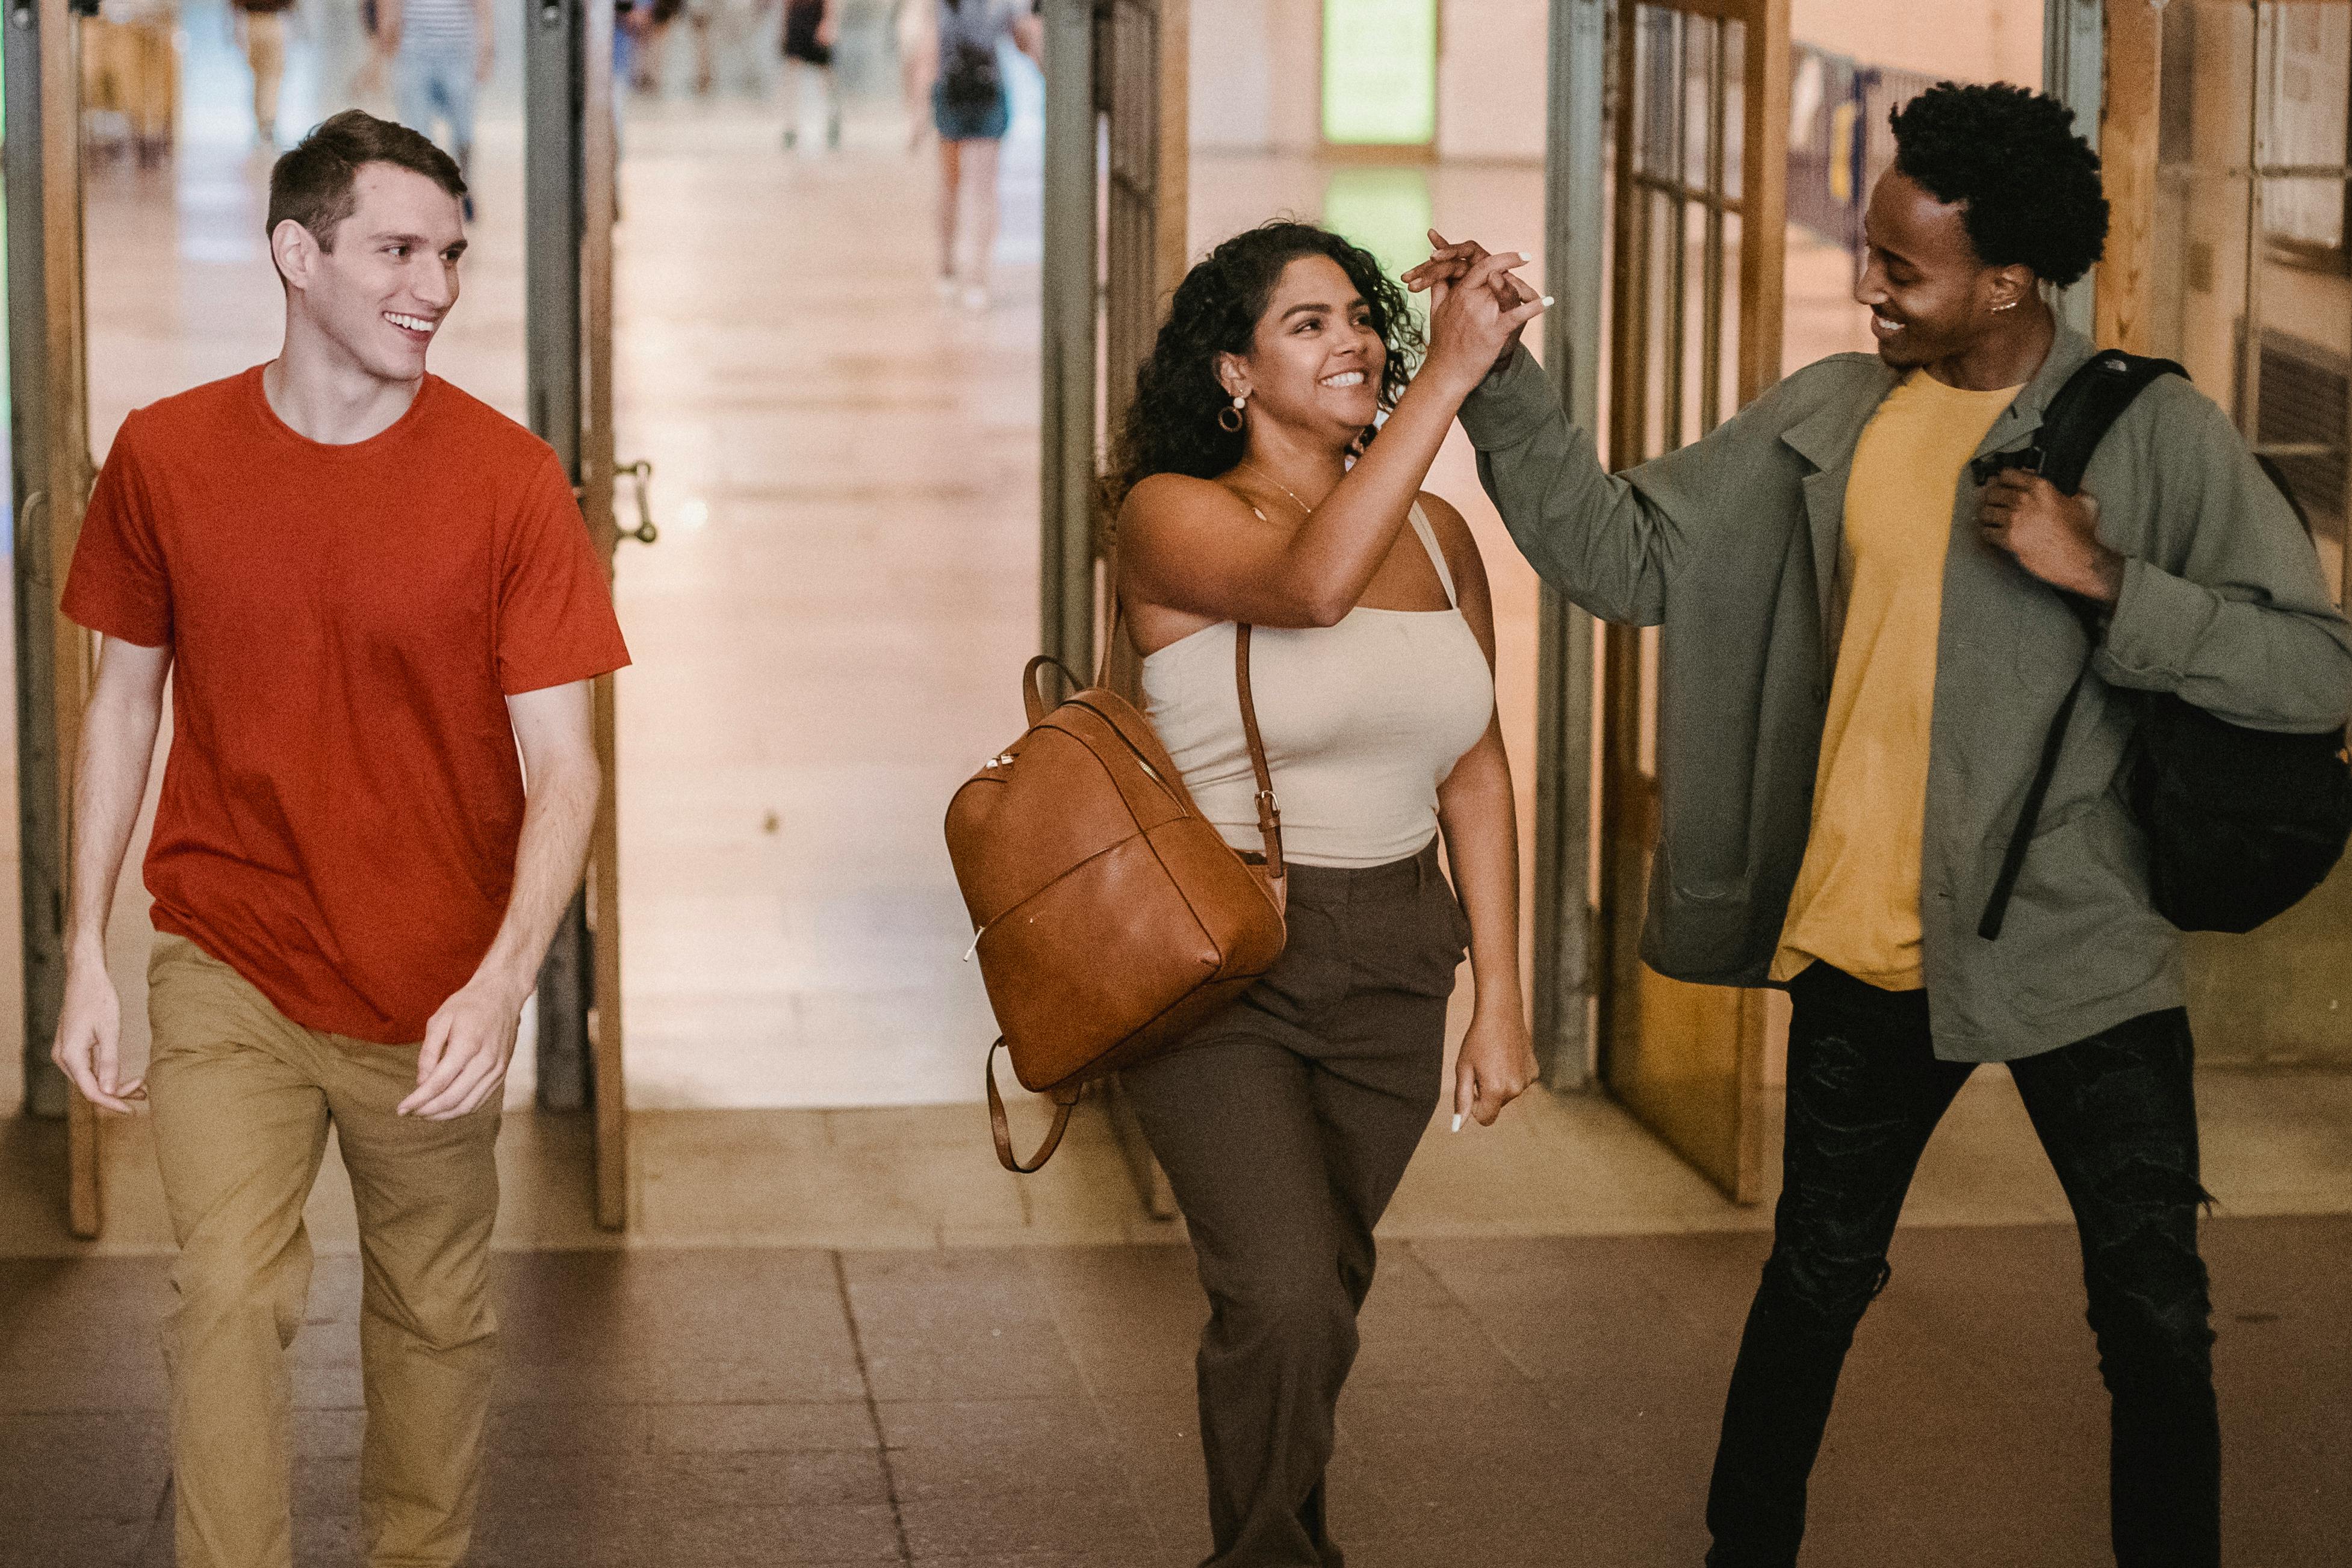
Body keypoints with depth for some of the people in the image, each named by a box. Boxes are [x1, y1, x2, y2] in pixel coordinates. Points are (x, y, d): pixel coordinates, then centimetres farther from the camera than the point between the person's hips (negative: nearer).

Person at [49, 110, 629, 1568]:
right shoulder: (166, 457, -3)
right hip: (226, 970, 0)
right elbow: (124, 704, 8)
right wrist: (85, 955, 3)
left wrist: (503, 981, -24)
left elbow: (561, 767, -10)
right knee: (231, 1294, -13)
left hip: (434, 996, 0)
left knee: (437, 1314, 11)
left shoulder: (509, 479, -9)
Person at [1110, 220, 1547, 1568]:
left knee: (1321, 1293, 14)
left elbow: (1477, 769, 12)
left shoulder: (1437, 536, 8)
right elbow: (1310, 581, -32)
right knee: (1284, 1300, -18)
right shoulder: (1176, 516, -10)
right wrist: (1451, 375, -32)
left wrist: (1500, 994, 7)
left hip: (1391, 968, 5)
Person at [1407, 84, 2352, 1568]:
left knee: (2157, 1327, 3)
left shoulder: (2158, 434, -9)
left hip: (2080, 952, -3)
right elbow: (1624, 557, 4)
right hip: (1868, 945, 3)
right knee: (1817, 1280, 18)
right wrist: (1500, 377, -4)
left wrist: (2106, 579, -23)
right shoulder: (1829, 418, 2)